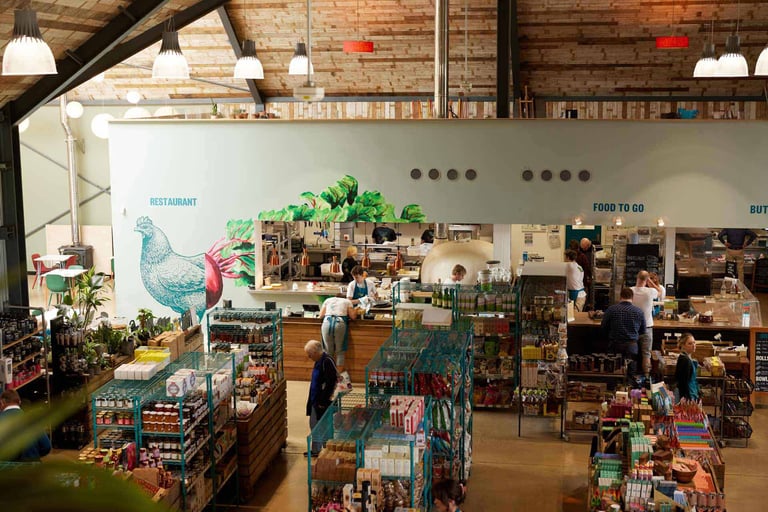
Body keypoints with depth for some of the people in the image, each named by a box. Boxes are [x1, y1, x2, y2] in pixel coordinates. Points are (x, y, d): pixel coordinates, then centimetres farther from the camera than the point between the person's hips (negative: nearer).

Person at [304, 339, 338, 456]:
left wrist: (323, 401, -22)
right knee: (314, 425, 17)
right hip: (316, 400, 10)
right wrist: (311, 400, 17)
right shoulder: (319, 361, 9)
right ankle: (315, 450, 27)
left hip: (323, 402, -10)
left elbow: (331, 382, -25)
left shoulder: (327, 361, -20)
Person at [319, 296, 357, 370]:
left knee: (328, 351, 9)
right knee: (340, 351, 6)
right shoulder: (347, 301, 21)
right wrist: (355, 311, 31)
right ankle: (340, 372, 4)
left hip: (326, 323, 2)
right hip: (340, 324, -2)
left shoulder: (328, 300, 25)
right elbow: (353, 316, 10)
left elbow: (321, 315, 17)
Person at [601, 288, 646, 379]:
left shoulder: (611, 309, -9)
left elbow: (603, 327, -1)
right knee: (630, 375, 12)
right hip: (632, 346, 0)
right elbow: (643, 331, 6)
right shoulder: (639, 311, -6)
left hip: (615, 345, 0)